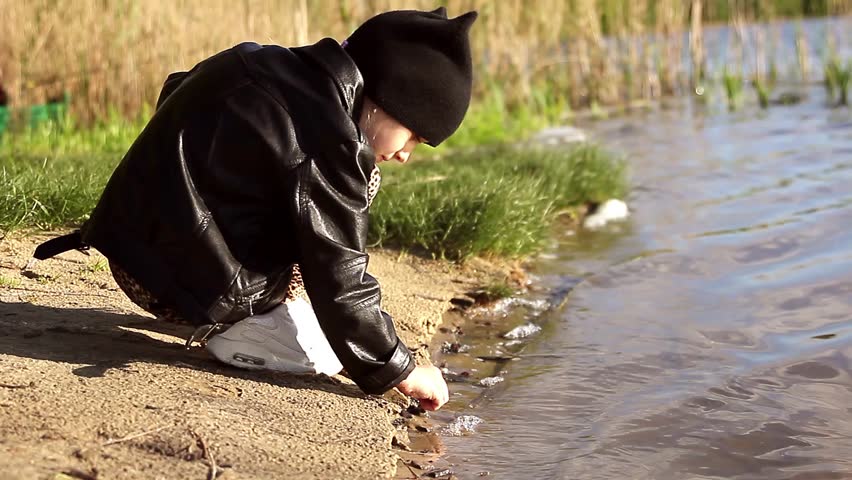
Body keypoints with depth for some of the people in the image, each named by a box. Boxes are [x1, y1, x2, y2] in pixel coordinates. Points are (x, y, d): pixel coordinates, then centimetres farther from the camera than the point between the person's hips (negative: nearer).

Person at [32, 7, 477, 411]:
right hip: (184, 283, -9)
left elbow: (175, 89, 26)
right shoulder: (327, 143, -21)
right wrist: (398, 370, -7)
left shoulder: (262, 63, 5)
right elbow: (339, 280, -18)